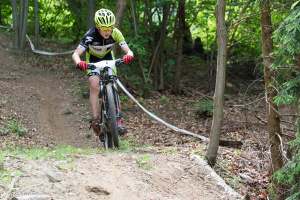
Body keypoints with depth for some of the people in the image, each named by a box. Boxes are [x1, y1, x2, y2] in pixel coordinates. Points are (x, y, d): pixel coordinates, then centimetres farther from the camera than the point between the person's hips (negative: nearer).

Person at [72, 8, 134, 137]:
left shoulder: (115, 33, -30)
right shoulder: (90, 35, -35)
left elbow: (128, 50, -35)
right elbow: (75, 54, -41)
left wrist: (129, 56, -59)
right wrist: (79, 63, -63)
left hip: (108, 59, 2)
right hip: (93, 61, -2)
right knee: (94, 86, -22)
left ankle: (118, 120, -5)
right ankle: (95, 120, -20)